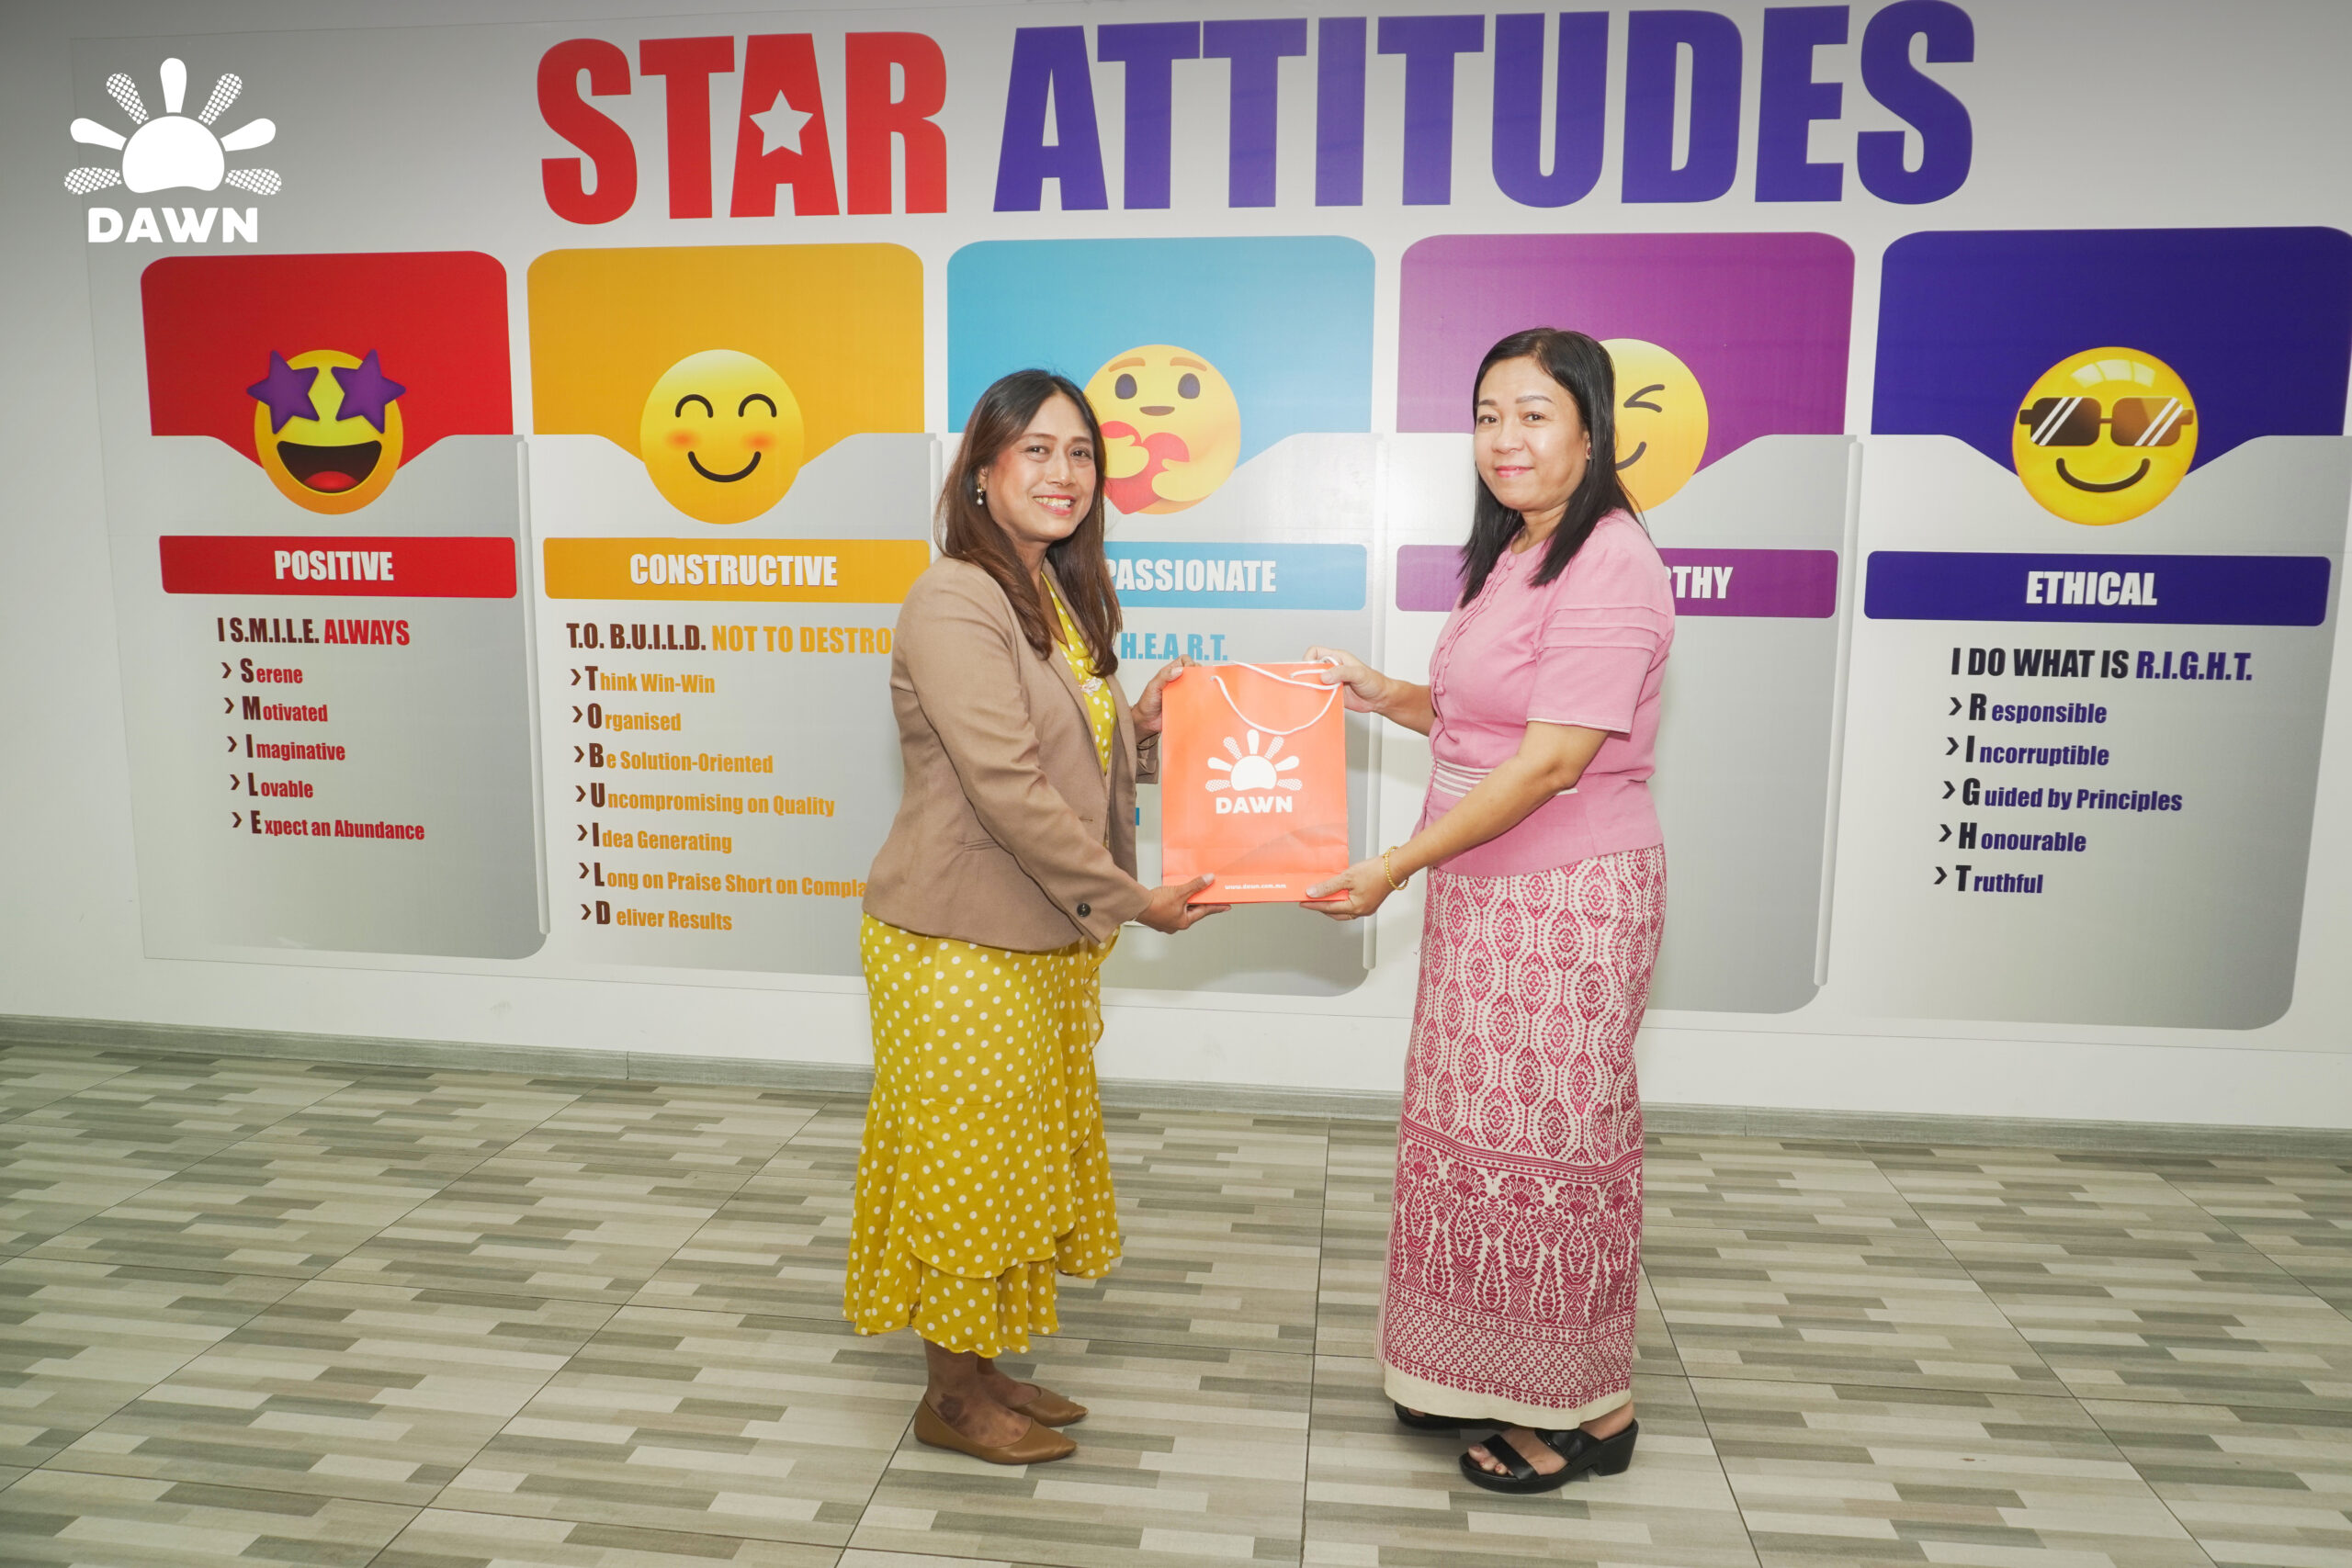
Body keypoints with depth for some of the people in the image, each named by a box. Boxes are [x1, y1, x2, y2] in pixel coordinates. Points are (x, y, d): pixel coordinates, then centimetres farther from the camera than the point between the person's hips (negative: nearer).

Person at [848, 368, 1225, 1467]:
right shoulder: (954, 604, -18)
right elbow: (1006, 789, -24)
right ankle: (952, 1401, 25)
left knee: (1022, 1158, 18)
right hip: (959, 942, -9)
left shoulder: (1061, 596, 11)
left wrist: (1141, 726, -1)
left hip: (1042, 939, 9)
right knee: (964, 1164, 5)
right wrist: (1127, 899, -19)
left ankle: (985, 1369, 35)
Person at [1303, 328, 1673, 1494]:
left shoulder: (1609, 568, -17)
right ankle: (1488, 1369, 34)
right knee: (1474, 1131, 16)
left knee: (1552, 1139, 3)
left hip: (1572, 898, -9)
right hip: (1484, 888, 9)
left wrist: (1397, 865, -20)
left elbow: (1551, 760, -23)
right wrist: (1382, 694, 5)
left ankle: (1589, 1411, 23)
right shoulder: (1509, 558, 13)